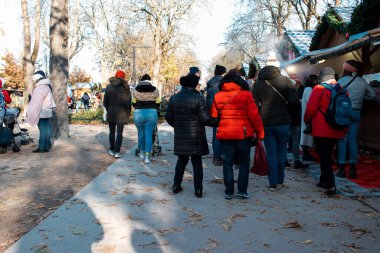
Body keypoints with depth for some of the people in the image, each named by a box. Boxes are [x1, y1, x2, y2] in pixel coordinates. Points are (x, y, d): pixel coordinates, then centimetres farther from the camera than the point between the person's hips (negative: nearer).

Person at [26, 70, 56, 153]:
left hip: (41, 112, -10)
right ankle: (47, 145, 17)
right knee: (46, 128, 12)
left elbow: (36, 102, -18)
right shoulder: (46, 86, 17)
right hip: (46, 112, 10)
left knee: (43, 129, -9)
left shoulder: (40, 87, -15)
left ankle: (42, 147, -7)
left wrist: (30, 113, -13)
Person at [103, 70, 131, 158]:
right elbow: (128, 102, -8)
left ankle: (112, 150, 23)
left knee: (112, 132, 15)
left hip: (111, 113, 3)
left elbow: (105, 102, 4)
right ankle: (117, 152, -3)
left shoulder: (109, 87, 1)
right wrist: (128, 114, 3)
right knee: (119, 133, 0)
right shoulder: (125, 87, -7)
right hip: (121, 113, -3)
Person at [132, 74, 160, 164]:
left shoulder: (136, 91, 6)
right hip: (152, 113, -1)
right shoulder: (155, 90, 4)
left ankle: (142, 153, 30)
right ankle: (147, 156, -2)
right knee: (149, 134, 1)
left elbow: (133, 103, 14)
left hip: (138, 113, 1)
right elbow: (158, 104, 11)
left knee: (141, 133, 16)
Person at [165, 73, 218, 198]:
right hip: (196, 137, -4)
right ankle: (198, 189, 7)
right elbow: (205, 118, -15)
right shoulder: (199, 98, -11)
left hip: (180, 136, 4)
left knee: (181, 161, 18)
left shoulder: (174, 98, 4)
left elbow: (168, 117, 7)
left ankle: (176, 185, 21)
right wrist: (217, 122, 0)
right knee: (197, 162, 5)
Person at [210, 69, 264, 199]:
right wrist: (260, 133, -1)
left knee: (227, 163, 11)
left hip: (224, 134, 2)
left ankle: (229, 191, 13)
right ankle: (242, 190, 10)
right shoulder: (246, 94, -6)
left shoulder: (218, 96, 4)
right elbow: (254, 115, -8)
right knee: (244, 162, 12)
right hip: (243, 134, -2)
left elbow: (213, 116, 5)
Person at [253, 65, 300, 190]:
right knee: (281, 151, 13)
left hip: (266, 123, 1)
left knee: (271, 153, 6)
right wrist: (287, 112, 9)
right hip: (283, 122, 0)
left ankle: (273, 183, 6)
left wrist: (260, 117, 8)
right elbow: (294, 101, -9)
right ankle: (280, 180, 21)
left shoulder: (257, 83, 4)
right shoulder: (285, 80, 0)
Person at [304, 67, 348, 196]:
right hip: (337, 131, 6)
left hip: (321, 130, -6)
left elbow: (310, 109, -14)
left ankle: (331, 185, -10)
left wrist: (307, 120, 6)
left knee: (324, 157, -2)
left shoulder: (319, 89, -12)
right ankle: (324, 180, 31)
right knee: (328, 156, 20)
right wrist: (344, 129, 25)